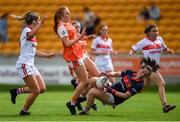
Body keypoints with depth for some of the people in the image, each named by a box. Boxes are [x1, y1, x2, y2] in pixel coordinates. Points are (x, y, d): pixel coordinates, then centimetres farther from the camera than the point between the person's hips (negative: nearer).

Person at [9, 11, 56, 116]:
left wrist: (47, 55, 26)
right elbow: (30, 34, -38)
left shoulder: (32, 35, 17)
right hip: (24, 65, -9)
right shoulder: (26, 30, -10)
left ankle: (16, 91, 14)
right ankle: (24, 111, 7)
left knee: (42, 89, 3)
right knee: (36, 91, -9)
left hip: (31, 65, 9)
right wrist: (41, 23, -44)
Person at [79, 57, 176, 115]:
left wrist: (112, 90, -25)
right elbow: (116, 74, 10)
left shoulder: (139, 85, -18)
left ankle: (85, 111, -7)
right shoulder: (130, 73, 1)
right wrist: (108, 75, -12)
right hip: (110, 88, 7)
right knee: (93, 80, -9)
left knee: (92, 92, -25)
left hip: (114, 99, -7)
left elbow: (125, 95, -22)